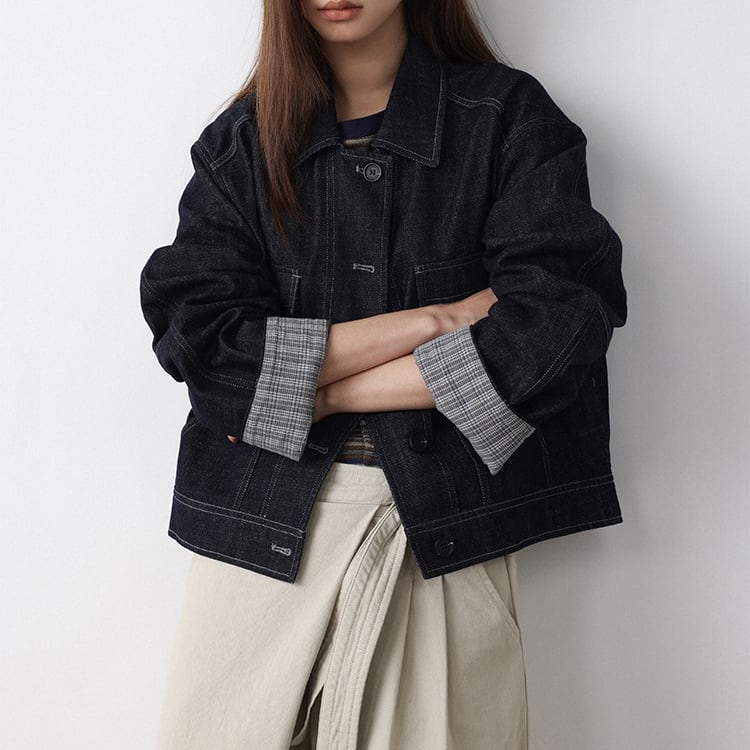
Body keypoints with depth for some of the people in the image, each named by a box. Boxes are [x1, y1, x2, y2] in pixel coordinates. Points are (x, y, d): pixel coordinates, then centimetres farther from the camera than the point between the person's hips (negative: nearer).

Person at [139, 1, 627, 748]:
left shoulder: (508, 116, 0)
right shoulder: (240, 140, 5)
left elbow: (561, 324, -12)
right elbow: (194, 336, -7)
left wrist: (317, 392, -9)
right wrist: (429, 320, -12)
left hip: (446, 519, -1)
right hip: (265, 521, 2)